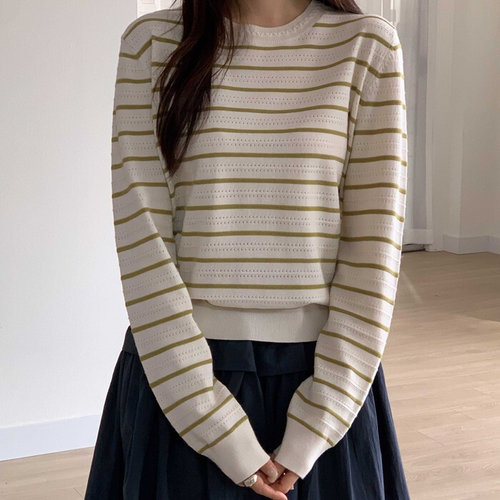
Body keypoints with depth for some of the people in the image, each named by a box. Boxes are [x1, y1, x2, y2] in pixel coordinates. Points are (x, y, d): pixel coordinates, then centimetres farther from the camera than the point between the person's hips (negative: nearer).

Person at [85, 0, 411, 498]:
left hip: (321, 369, 0)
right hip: (178, 370, 0)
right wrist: (218, 430, -13)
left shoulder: (367, 46, -4)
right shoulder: (152, 42, -3)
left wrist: (315, 430, -10)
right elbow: (141, 239, -8)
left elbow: (374, 245, -6)